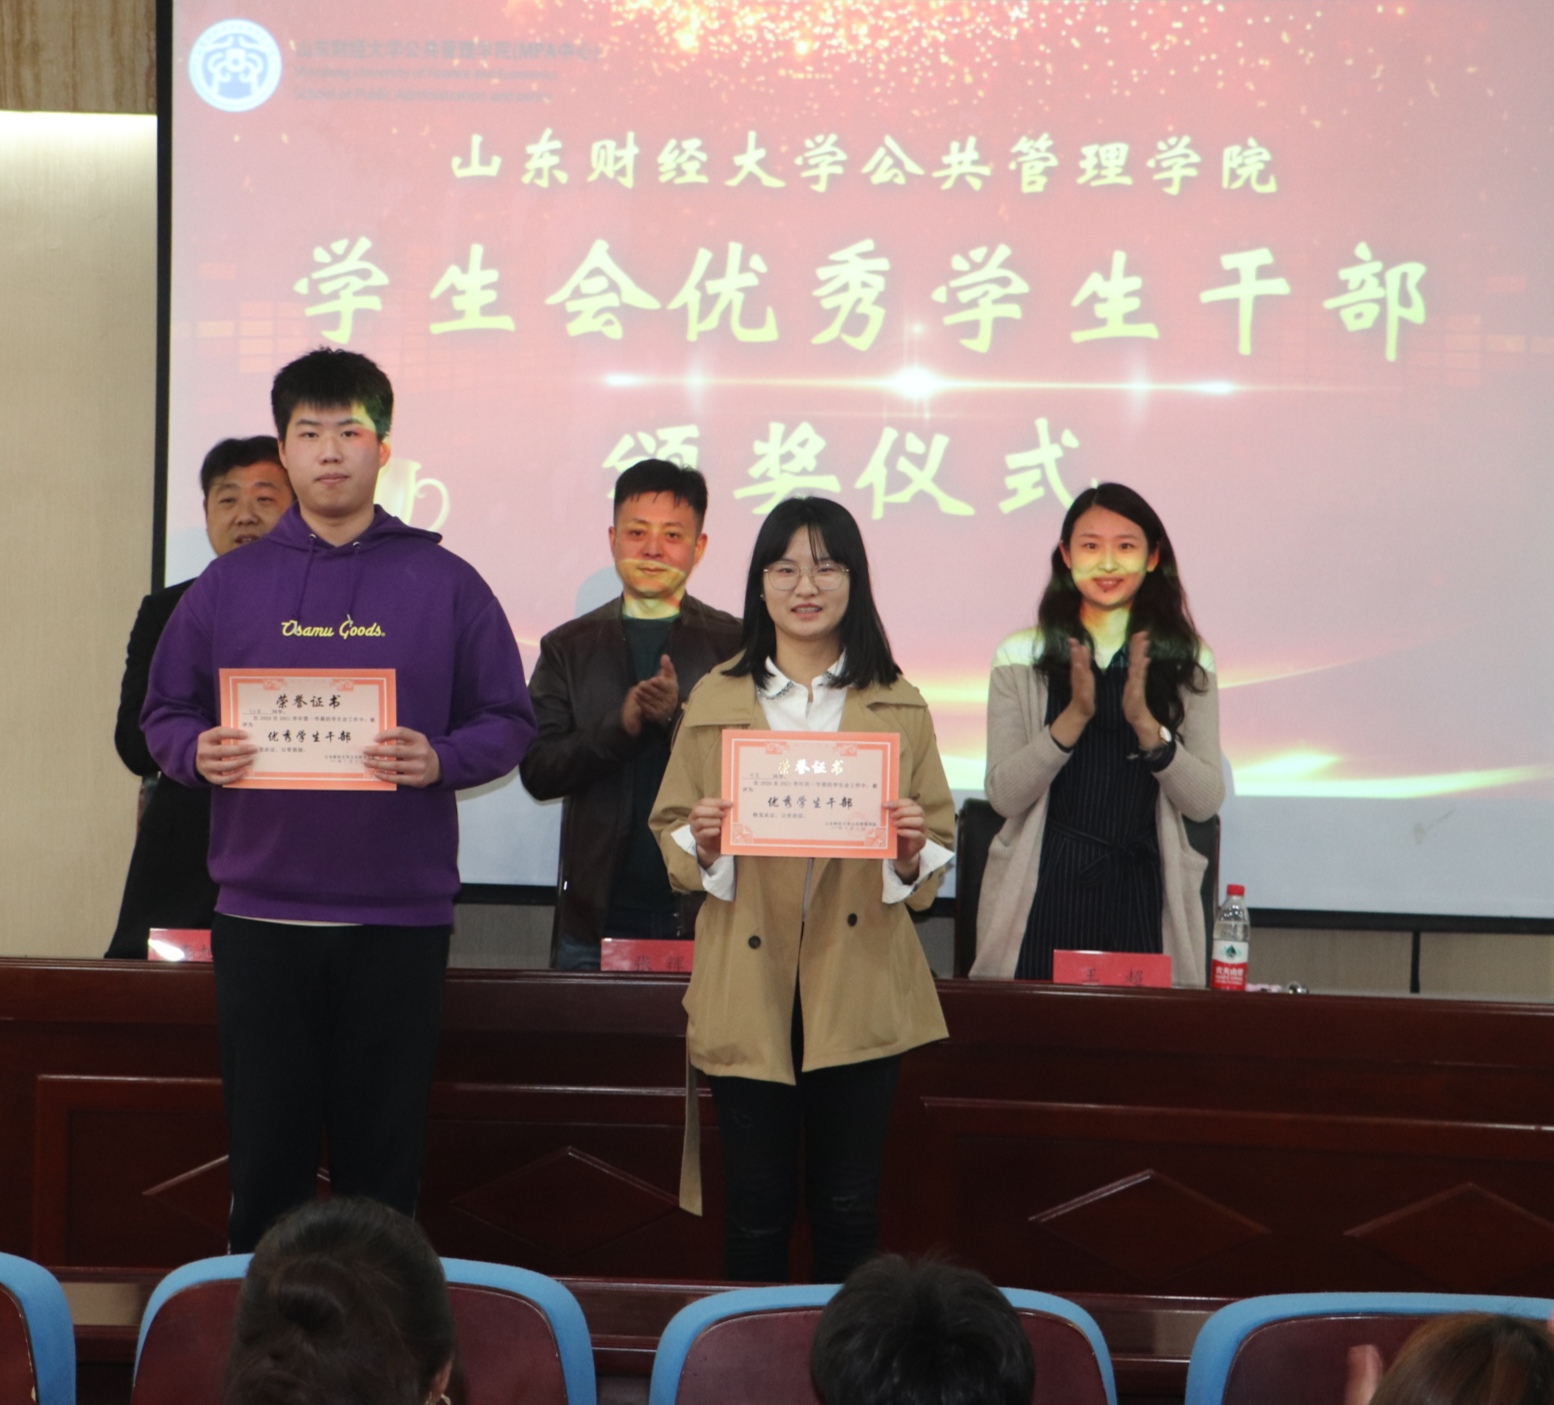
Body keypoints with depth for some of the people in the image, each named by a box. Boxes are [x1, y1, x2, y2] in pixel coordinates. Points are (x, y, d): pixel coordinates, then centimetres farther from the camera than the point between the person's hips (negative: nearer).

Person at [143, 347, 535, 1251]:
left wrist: (442, 760, -14)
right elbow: (165, 713, 13)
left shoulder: (444, 585, 6)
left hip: (401, 914, -1)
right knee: (267, 1148, 2)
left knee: (385, 1155, 3)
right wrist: (200, 753, -9)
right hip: (262, 913, 1)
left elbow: (510, 723, 5)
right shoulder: (231, 584, 10)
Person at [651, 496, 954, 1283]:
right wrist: (701, 843, -11)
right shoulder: (714, 701, 8)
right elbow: (668, 829, 11)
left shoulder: (898, 707, 9)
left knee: (849, 1209, 4)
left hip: (859, 986, 0)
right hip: (748, 989, 0)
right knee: (756, 1208, 2)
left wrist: (911, 854, -12)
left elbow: (940, 840, 10)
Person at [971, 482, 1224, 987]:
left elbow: (1205, 802, -1)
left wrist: (1146, 723, -15)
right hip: (1044, 896, -1)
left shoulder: (1187, 661, 7)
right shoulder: (1022, 657, 4)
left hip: (1144, 901, 1)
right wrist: (1074, 717, -15)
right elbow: (1004, 795, -4)